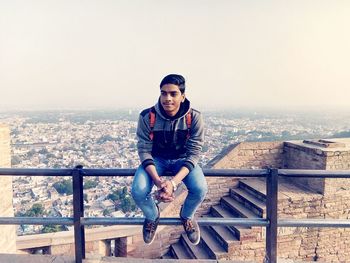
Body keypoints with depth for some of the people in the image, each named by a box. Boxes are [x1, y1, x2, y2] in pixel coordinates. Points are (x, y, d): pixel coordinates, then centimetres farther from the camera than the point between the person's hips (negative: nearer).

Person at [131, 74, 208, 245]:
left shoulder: (194, 117, -22)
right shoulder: (147, 116, -21)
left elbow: (194, 153, -20)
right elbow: (144, 150, -16)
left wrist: (174, 182, -34)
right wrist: (158, 181, -33)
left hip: (182, 159, 0)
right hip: (156, 159, 1)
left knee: (200, 189, -28)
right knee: (138, 191, -26)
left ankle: (187, 215, 11)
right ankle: (152, 216, 13)